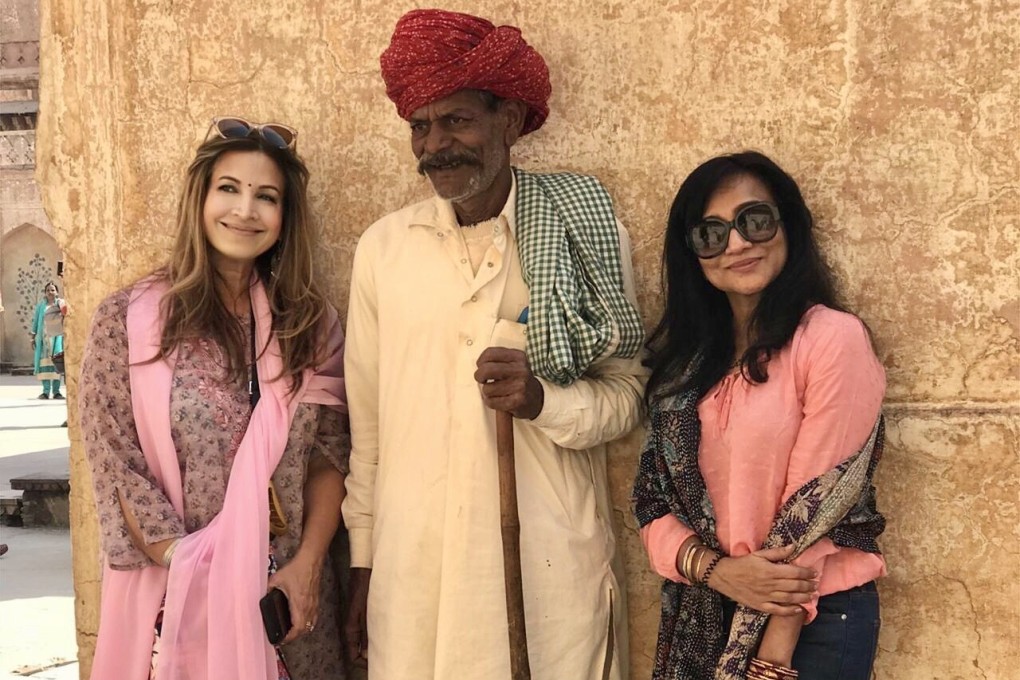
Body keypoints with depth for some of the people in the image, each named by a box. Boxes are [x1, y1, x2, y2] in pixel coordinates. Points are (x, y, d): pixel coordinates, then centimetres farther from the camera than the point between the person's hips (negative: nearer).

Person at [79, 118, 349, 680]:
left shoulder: (311, 322, 2)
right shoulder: (127, 318, -7)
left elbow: (332, 454, 2)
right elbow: (116, 468, -9)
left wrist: (308, 562, -9)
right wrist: (195, 574, -14)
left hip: (293, 593, 3)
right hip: (179, 594, -2)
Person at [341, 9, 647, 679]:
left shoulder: (589, 234, -4)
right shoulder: (383, 246, 0)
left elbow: (628, 396, 0)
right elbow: (366, 420, 5)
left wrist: (543, 399, -19)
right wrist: (362, 562, 8)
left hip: (552, 561, -1)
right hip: (413, 562, 1)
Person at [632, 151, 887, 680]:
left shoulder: (833, 339, -13)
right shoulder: (686, 355, 3)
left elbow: (814, 506, -16)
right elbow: (653, 499, 1)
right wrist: (716, 570, -17)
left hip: (816, 616, -4)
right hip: (702, 612, 5)